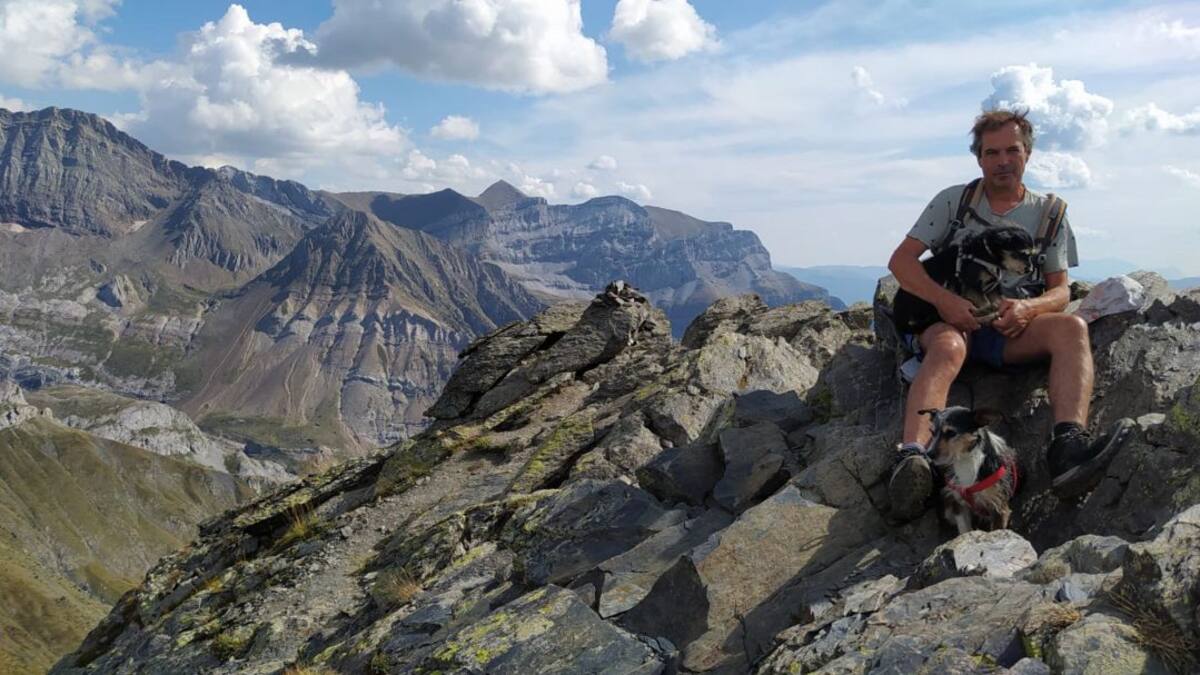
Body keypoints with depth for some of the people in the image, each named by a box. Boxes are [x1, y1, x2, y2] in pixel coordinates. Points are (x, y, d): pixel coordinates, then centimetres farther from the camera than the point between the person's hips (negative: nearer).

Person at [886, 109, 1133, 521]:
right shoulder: (954, 201, 9)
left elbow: (1060, 289, 8)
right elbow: (900, 260, 0)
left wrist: (1027, 308, -17)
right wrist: (944, 300, -18)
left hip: (1010, 332, 3)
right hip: (947, 322, -2)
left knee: (1071, 327, -28)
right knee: (948, 346, -38)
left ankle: (1069, 445, -50)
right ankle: (911, 461, -61)